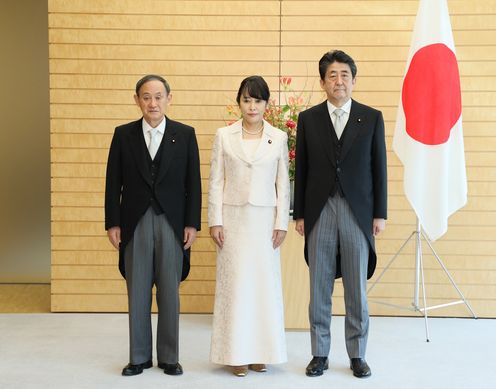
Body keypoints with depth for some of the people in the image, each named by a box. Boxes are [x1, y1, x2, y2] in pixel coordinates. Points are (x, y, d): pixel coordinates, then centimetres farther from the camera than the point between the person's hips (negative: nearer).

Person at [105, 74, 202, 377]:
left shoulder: (185, 134, 1)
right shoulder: (123, 134, 3)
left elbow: (193, 182, 1)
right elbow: (114, 182, 4)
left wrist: (192, 224, -3)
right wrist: (112, 223, -1)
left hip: (172, 222, -1)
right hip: (135, 223, 1)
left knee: (170, 292, 5)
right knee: (137, 292, 6)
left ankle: (169, 357, 16)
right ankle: (140, 356, 17)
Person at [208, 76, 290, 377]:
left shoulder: (278, 138, 3)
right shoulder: (224, 136, 2)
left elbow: (283, 183, 4)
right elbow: (216, 181, 1)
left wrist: (282, 222, -1)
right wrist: (215, 221, -4)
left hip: (265, 218, 1)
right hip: (234, 217, -1)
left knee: (265, 282, 4)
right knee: (235, 282, 1)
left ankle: (261, 351, 16)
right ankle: (237, 352, 10)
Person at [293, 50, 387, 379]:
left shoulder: (372, 118, 3)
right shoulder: (308, 119, 5)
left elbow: (379, 168, 4)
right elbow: (301, 170, 6)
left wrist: (380, 214, 0)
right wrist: (299, 214, 3)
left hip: (358, 212, -1)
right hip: (320, 212, 1)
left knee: (357, 288, 5)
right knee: (319, 288, 6)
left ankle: (357, 355, 17)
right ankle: (320, 354, 17)